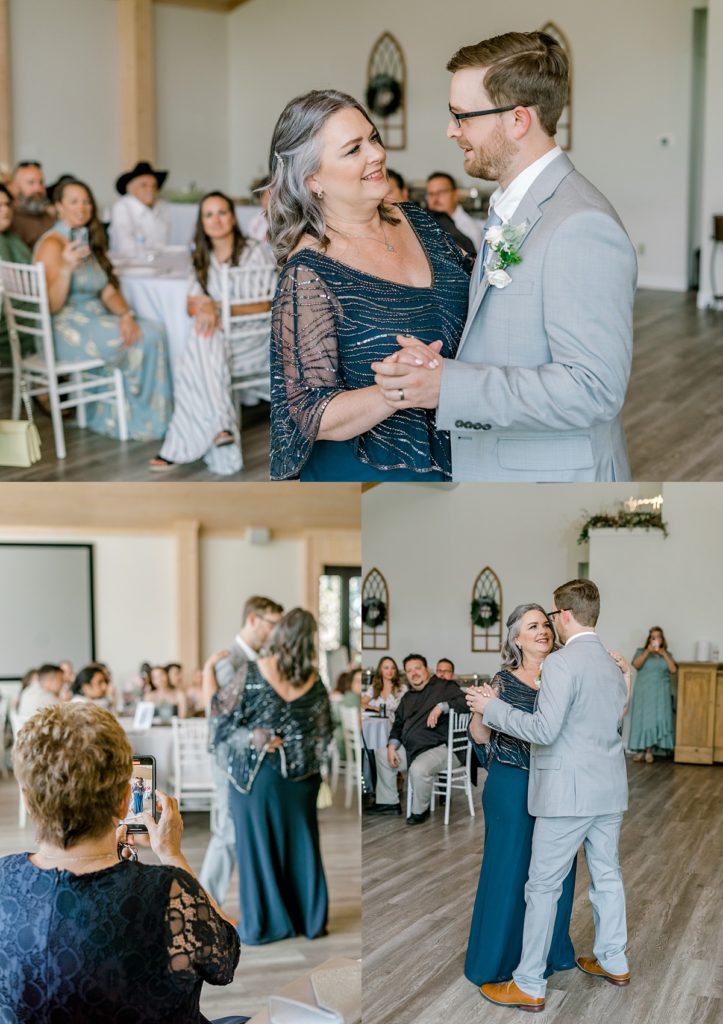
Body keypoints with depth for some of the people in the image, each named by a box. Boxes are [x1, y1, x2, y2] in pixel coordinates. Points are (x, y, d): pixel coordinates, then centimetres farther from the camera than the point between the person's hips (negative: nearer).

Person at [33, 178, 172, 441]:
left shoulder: (88, 242, 16)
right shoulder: (52, 244, -11)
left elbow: (108, 291, 10)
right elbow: (52, 305, -17)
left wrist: (126, 315, -9)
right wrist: (66, 268, -31)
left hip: (96, 321, 8)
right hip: (66, 328, -8)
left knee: (152, 333, -14)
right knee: (140, 343, -20)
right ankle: (136, 421, -1)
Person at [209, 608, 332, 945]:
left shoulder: (252, 673, -15)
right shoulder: (313, 681, -4)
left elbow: (223, 713, -6)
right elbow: (322, 734, 6)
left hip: (255, 770, -3)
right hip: (298, 774, 3)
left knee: (258, 843, 7)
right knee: (300, 844, 13)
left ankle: (263, 923, 13)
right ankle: (309, 918, 21)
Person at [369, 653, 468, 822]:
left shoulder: (444, 687, -4)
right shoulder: (408, 697, 21)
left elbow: (465, 703, -18)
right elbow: (398, 724, 22)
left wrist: (441, 706, -29)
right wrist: (392, 745, 5)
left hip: (438, 747, -9)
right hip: (409, 749, 9)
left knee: (418, 769, -36)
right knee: (381, 755, 15)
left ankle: (420, 811, -11)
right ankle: (389, 802, 24)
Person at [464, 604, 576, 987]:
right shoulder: (505, 681, -7)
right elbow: (481, 737, -9)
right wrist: (479, 710, -28)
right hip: (515, 787, -4)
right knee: (511, 868, 4)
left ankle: (551, 949, 30)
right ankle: (501, 955, 19)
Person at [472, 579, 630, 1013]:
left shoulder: (561, 662, -17)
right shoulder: (613, 664, 9)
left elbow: (545, 729, -22)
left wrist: (493, 707, -13)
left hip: (569, 793, -8)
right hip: (610, 789, 8)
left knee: (544, 887, -1)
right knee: (608, 875, 19)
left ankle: (529, 985, 5)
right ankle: (614, 961, 31)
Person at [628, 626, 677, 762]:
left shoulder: (667, 654, 13)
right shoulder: (641, 652, 7)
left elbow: (673, 670, -1)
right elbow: (636, 665, -11)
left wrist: (664, 654, -7)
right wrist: (647, 652, -18)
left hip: (661, 693, 1)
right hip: (643, 692, -1)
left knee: (657, 719, -6)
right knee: (642, 719, -6)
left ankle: (649, 751, -4)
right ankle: (641, 750, -3)